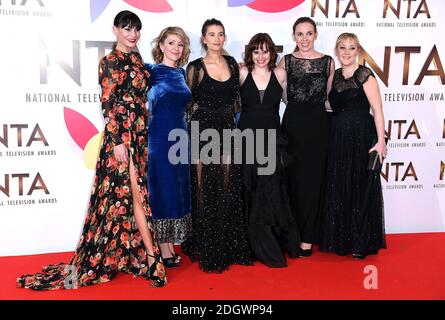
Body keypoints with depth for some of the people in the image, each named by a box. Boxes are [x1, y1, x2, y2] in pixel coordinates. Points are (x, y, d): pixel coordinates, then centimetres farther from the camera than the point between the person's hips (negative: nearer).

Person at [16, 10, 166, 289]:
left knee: (134, 193, 11)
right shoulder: (110, 61, -7)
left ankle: (128, 254, 23)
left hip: (139, 134, 8)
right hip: (121, 135, -8)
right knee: (136, 193, -6)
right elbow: (108, 104, -13)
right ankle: (151, 259, 0)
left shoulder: (136, 60, 16)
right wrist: (118, 140, -17)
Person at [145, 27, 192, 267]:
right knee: (162, 190, -1)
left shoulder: (181, 72, 12)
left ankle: (170, 243, 22)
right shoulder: (151, 71, -6)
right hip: (159, 137, -7)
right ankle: (163, 248, 11)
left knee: (178, 190, 10)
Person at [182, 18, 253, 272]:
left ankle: (229, 246, 20)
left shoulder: (232, 63, 10)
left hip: (228, 129, 4)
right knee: (206, 189, 0)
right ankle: (208, 250, 12)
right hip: (203, 130, -4)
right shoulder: (195, 67, -2)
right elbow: (189, 103, 3)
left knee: (229, 189, 7)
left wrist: (229, 117, 10)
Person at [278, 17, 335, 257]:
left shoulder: (328, 62, 7)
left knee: (313, 180, 2)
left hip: (319, 123, 0)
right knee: (294, 179, 3)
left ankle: (307, 237, 13)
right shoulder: (286, 61, 6)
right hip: (293, 122, 0)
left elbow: (329, 96, 12)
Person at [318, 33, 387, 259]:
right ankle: (341, 239, 25)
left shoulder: (364, 75, -7)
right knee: (338, 190, 11)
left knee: (360, 189, 2)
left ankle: (361, 243, 16)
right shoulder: (335, 76, 10)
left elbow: (377, 110, -12)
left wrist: (380, 141, -18)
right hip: (338, 138, 6)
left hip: (361, 137, -6)